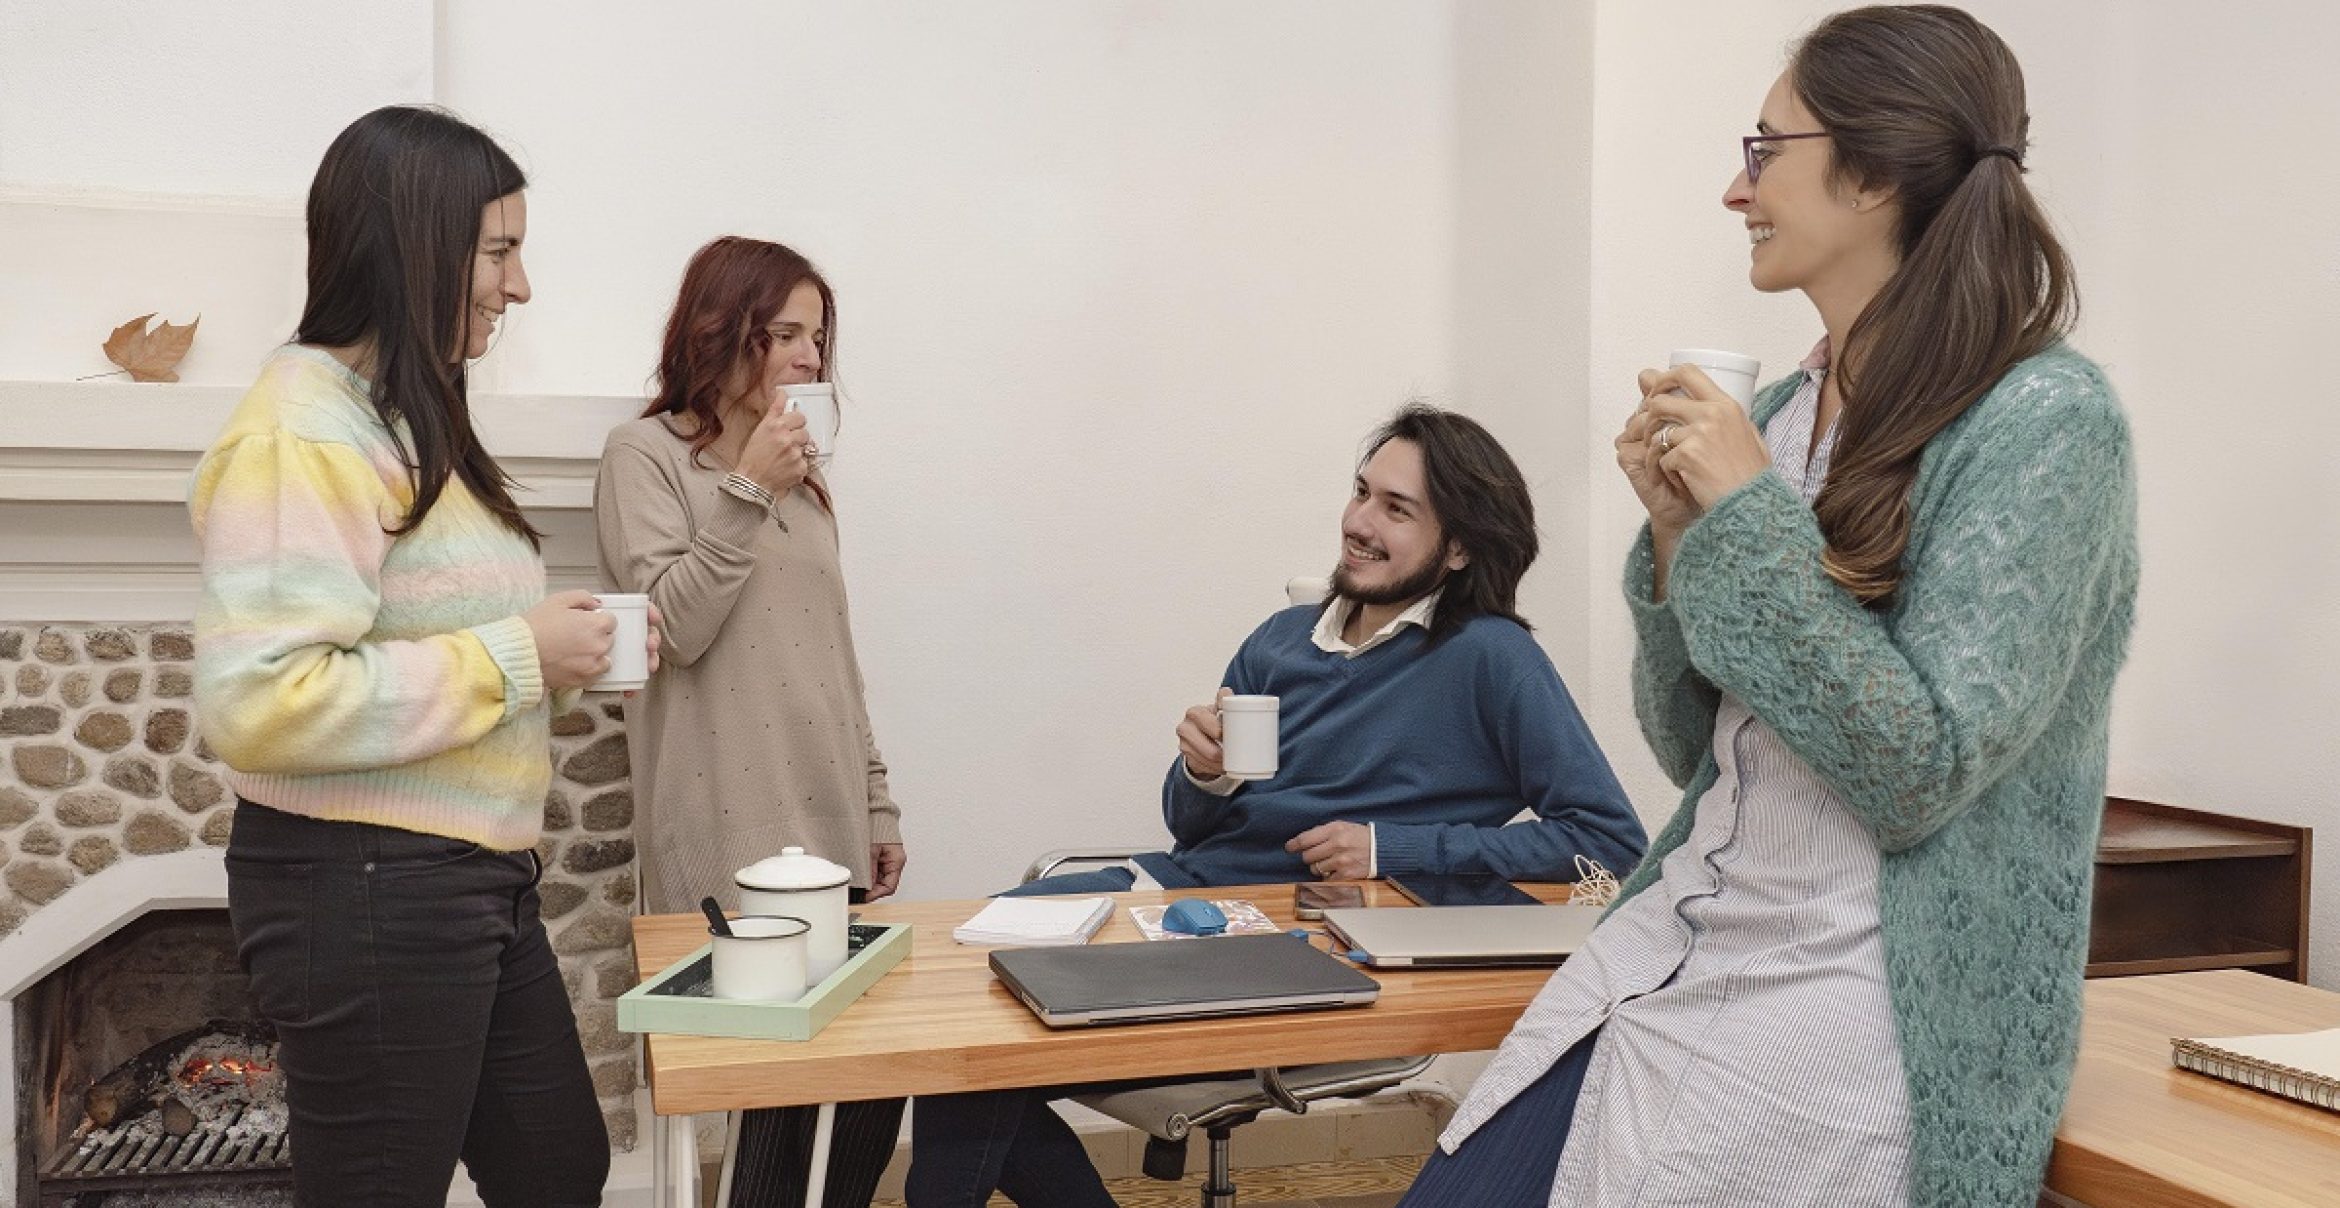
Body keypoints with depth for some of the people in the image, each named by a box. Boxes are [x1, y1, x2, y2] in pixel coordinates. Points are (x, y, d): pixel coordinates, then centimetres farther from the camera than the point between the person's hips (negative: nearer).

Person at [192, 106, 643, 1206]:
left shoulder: (409, 416, 14)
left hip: (476, 883, 10)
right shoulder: (306, 428, -18)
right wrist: (513, 657, -20)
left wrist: (552, 645, 5)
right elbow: (257, 704, -27)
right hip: (365, 893, -10)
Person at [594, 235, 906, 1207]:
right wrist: (747, 491, -16)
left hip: (825, 822, 6)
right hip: (732, 837, -6)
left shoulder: (796, 467, 18)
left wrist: (876, 802, 16)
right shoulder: (647, 456, -2)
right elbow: (674, 628, -12)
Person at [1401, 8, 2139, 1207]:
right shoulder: (1781, 411, 7)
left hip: (1852, 1000, -5)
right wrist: (1678, 532, -5)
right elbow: (1691, 749, 10)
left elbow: (1918, 771, -17)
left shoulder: (2044, 421, -11)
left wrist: (1747, 513, -17)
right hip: (1673, 941, 6)